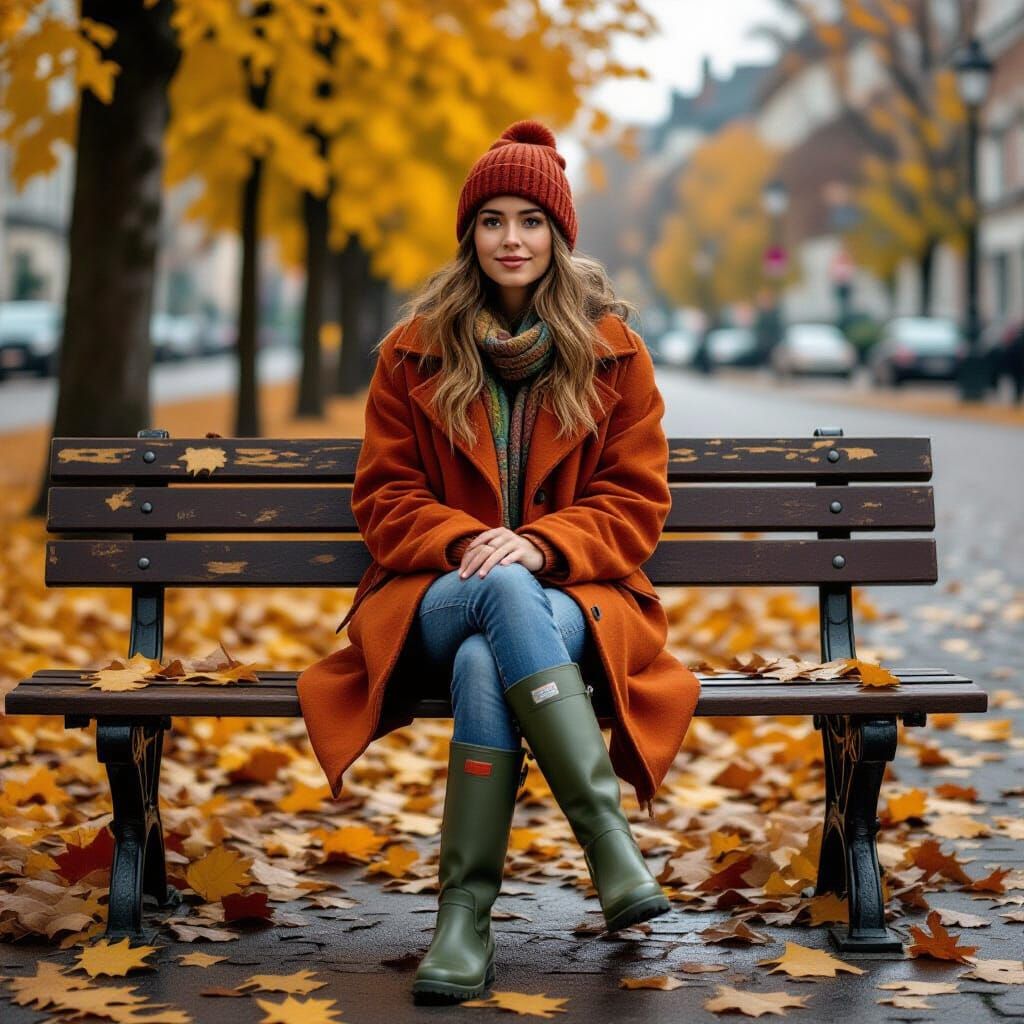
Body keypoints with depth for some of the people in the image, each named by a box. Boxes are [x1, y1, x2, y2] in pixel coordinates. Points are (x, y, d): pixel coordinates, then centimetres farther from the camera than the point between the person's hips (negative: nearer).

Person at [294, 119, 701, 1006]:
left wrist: (540, 542, -16)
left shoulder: (612, 352, 6)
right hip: (438, 595, 0)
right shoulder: (416, 351, 7)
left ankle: (467, 920, -33)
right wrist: (464, 543, -14)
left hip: (571, 594, 0)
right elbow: (385, 499, 7)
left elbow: (635, 502, 3)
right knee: (502, 591, -39)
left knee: (485, 664, -37)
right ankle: (610, 839, -42)